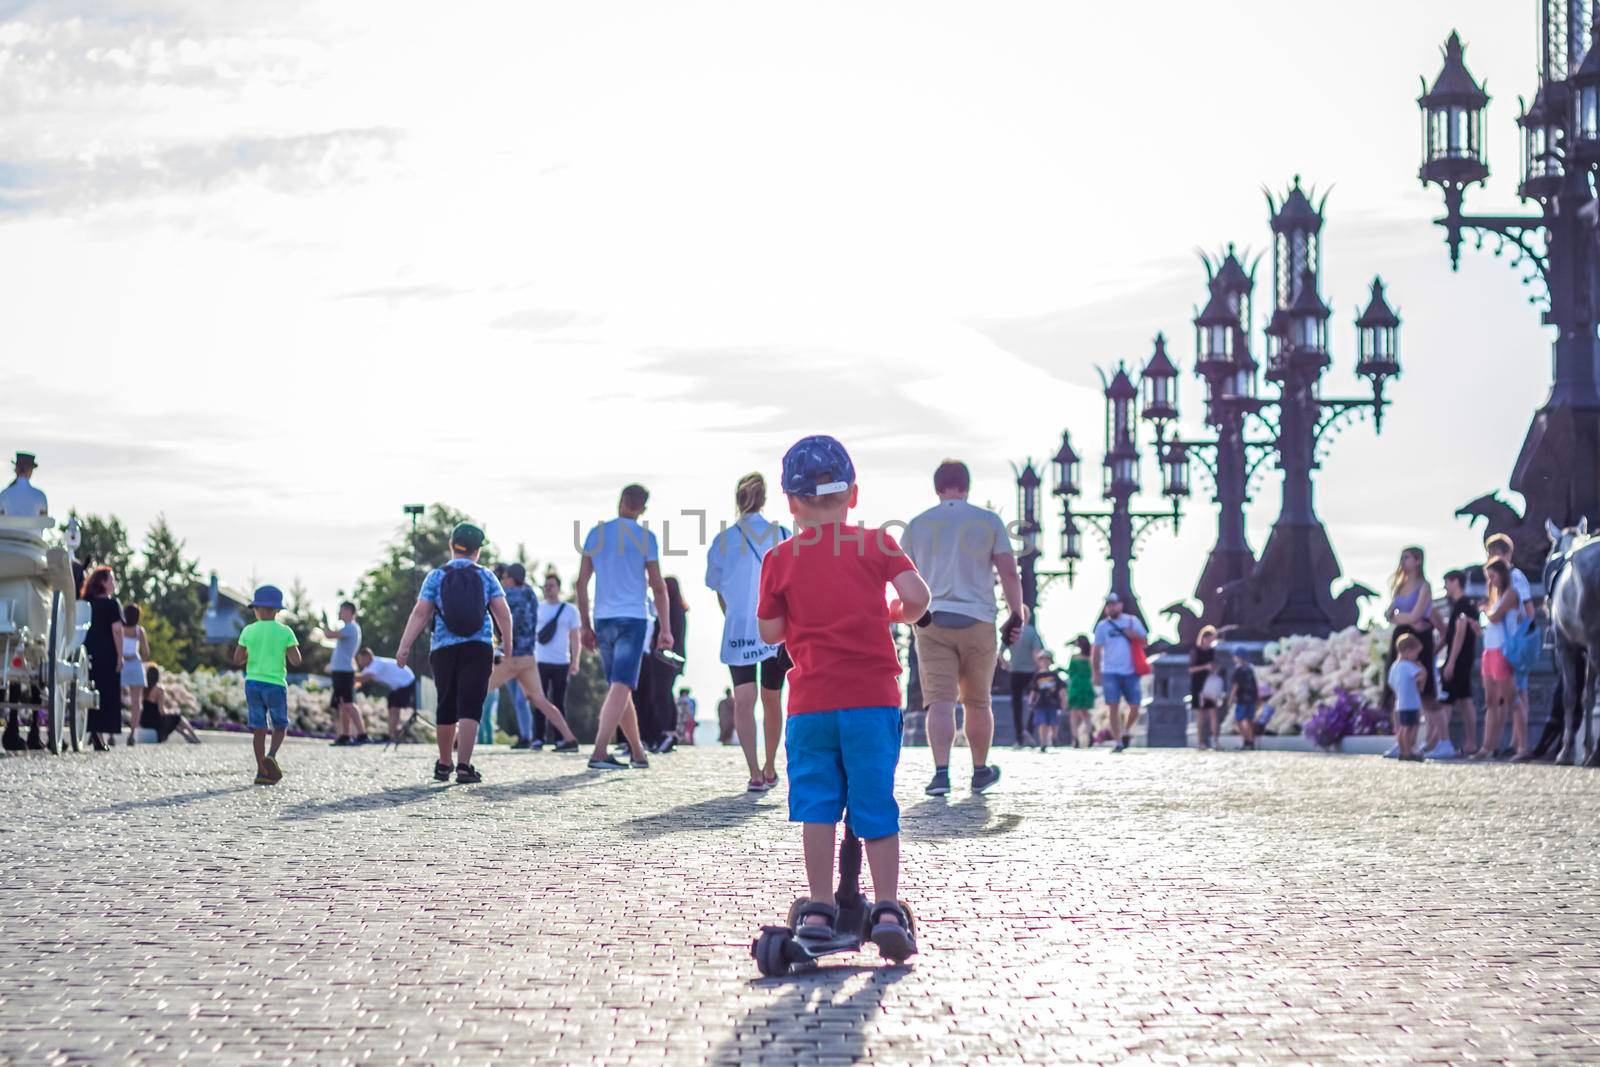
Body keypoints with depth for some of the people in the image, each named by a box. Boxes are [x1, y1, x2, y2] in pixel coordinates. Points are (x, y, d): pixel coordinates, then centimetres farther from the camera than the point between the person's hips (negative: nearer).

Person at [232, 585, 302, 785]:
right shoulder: (285, 632, -4)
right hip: (275, 684, -2)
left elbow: (237, 660, 3)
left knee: (258, 728, 7)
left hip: (253, 683, 2)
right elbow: (296, 661, -8)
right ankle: (271, 756, -16)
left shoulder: (248, 631, 1)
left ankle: (262, 771, 5)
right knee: (280, 726, 11)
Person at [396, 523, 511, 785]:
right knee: (470, 706, -6)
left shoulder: (436, 576, 4)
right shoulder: (486, 577, 5)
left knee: (446, 707, 13)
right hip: (479, 648, -1)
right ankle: (464, 765, -18)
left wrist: (404, 646, -6)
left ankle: (445, 764, 26)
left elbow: (420, 613, -3)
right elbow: (503, 615, 1)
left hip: (444, 649, 1)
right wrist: (508, 648, 8)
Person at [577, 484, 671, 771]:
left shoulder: (596, 534, 8)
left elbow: (582, 583, 9)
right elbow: (658, 586, -3)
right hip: (632, 618, -5)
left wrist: (586, 626, 16)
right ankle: (599, 752, -23)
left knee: (619, 687, 15)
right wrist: (665, 629, 2)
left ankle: (637, 752, 24)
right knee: (621, 687, -10)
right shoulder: (645, 537, -3)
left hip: (602, 619, 5)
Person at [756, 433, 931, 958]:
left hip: (811, 702, 0)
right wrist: (893, 616, 11)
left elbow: (770, 632, 4)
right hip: (873, 696, 0)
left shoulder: (781, 560, 3)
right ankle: (887, 908, -1)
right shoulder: (876, 543, 1)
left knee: (816, 805, 6)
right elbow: (917, 595, -9)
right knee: (876, 806, 3)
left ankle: (819, 909, 4)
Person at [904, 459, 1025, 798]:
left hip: (931, 622, 0)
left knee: (939, 701, -7)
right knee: (977, 702, 14)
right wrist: (1017, 613, 6)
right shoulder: (988, 521, 3)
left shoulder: (917, 525, 7)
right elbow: (1009, 572, -2)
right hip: (978, 622, 0)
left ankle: (941, 772, -23)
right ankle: (981, 771, 27)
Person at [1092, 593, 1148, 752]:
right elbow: (1097, 650, 8)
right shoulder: (1102, 626, 6)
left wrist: (1134, 635, -12)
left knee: (1135, 707, 0)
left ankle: (1126, 731, 27)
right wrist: (1096, 673, 2)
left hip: (1131, 672, 1)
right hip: (1110, 673, -1)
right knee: (1114, 707, -6)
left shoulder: (1132, 621, 7)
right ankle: (1118, 742, 0)